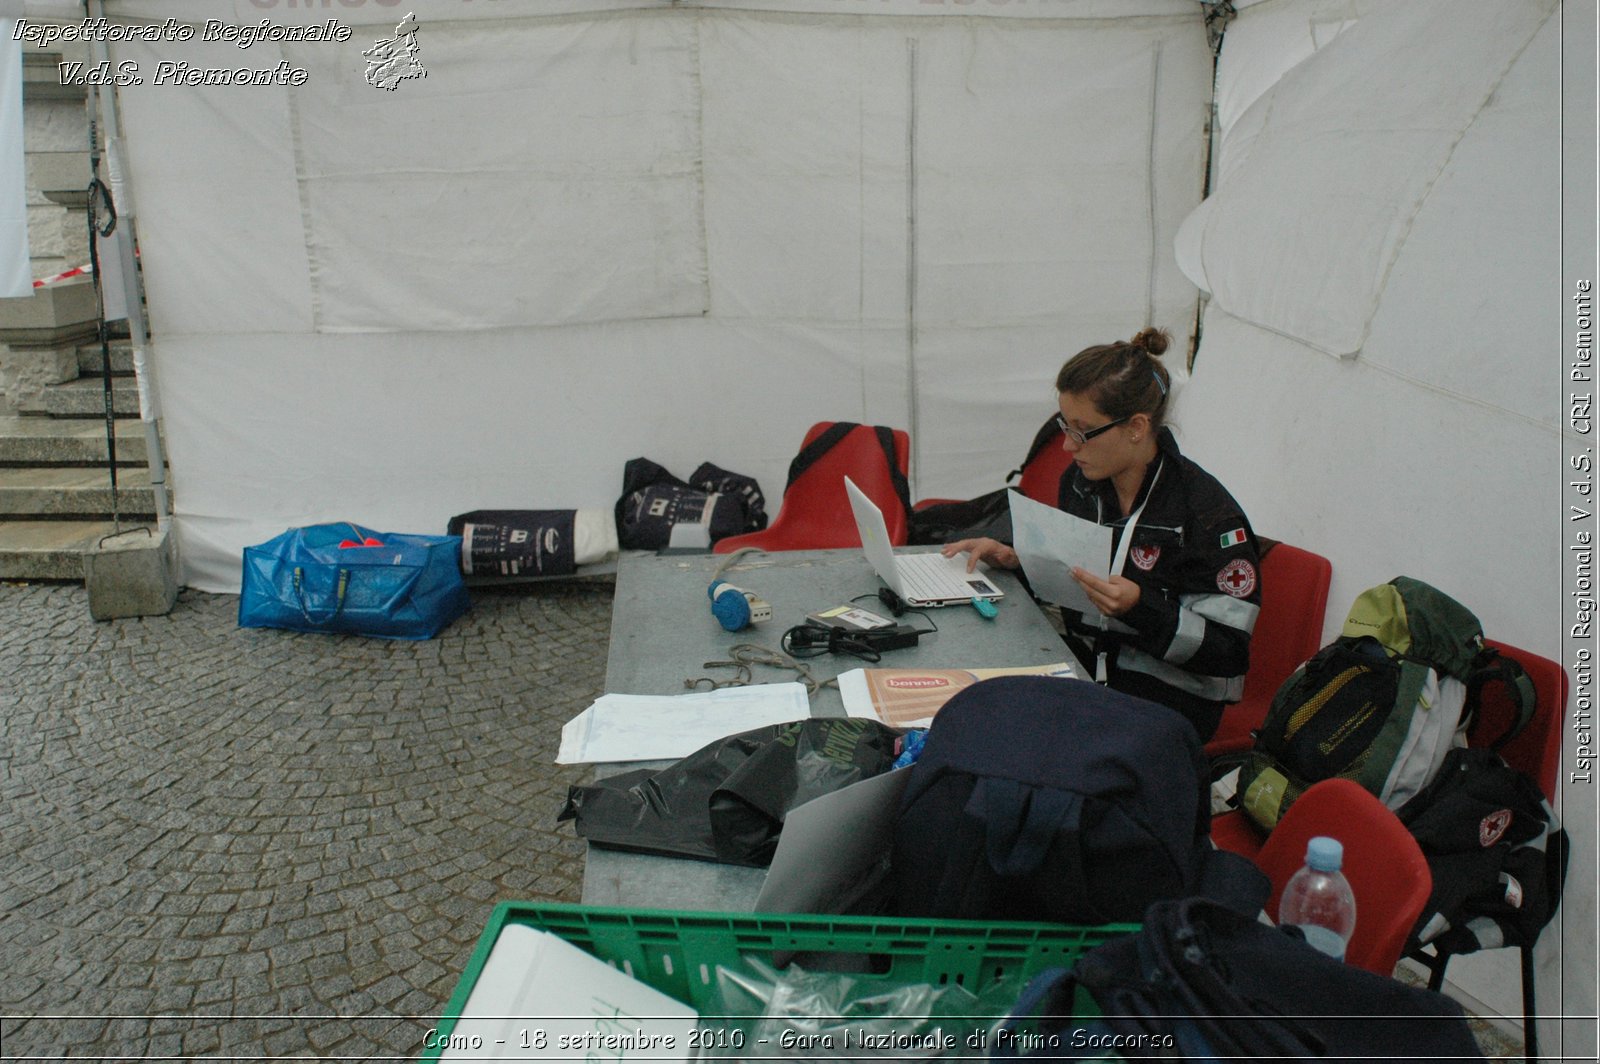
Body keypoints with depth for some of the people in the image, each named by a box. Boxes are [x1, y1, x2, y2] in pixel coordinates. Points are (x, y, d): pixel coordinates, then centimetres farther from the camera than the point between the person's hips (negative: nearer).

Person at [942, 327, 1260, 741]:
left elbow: (1228, 654, -16)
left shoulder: (1208, 513, -17)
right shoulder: (1081, 481, 3)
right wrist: (1015, 558, 1)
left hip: (1168, 698, -6)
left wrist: (1138, 606, -29)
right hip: (1083, 668, 6)